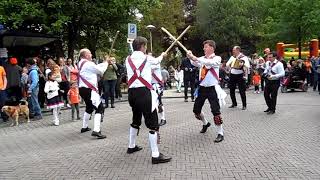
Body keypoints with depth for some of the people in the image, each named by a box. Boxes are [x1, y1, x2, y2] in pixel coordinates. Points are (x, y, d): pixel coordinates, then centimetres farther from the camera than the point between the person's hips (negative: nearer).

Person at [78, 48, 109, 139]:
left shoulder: (81, 63, 14)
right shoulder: (88, 64, -15)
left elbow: (96, 67, 18)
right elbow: (101, 71, -8)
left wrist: (104, 63, 14)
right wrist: (106, 64, 9)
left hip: (83, 89, 10)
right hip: (89, 90, -10)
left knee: (89, 107, 27)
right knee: (99, 108, -11)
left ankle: (84, 127, 36)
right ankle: (96, 131, -22)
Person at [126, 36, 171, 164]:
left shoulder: (128, 59, 9)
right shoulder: (147, 58, -2)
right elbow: (157, 61, 20)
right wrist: (162, 55, 43)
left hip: (132, 92, 7)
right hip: (144, 92, -7)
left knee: (136, 120, 25)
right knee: (153, 123, -5)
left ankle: (131, 146, 38)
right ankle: (155, 155, -7)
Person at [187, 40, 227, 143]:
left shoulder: (217, 58, -5)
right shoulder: (202, 58, 8)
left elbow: (210, 62, -28)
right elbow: (195, 63, -13)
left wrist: (196, 58, -35)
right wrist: (191, 58, -34)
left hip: (212, 88, -6)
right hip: (202, 87, 6)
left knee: (216, 111, -9)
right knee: (196, 110, 13)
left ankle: (220, 133, 2)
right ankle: (205, 123, 40)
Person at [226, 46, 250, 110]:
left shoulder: (244, 57, -4)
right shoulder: (232, 57, 13)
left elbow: (248, 65, -16)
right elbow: (227, 64, 15)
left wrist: (242, 64, -33)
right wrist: (228, 64, -7)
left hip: (240, 75, -6)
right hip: (232, 75, 6)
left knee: (242, 91, -5)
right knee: (231, 90, 9)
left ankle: (244, 105, 5)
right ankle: (234, 103, 23)